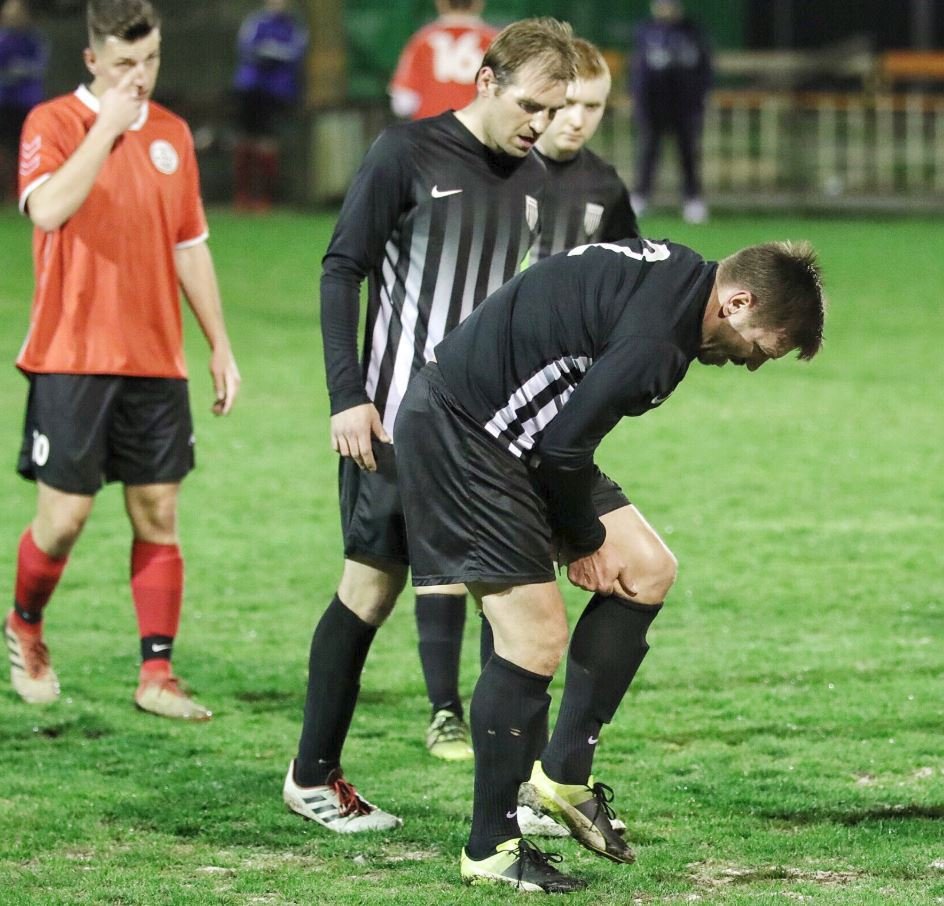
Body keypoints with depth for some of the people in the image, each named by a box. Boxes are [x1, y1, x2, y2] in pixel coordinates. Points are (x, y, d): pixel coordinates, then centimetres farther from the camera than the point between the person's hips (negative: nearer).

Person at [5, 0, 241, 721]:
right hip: (72, 358, -4)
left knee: (158, 516, 1)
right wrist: (108, 125, -22)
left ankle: (157, 675, 4)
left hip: (156, 363, 4)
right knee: (65, 516, -3)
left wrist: (221, 347, 14)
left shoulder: (172, 133, 10)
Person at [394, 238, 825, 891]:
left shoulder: (676, 275, 5)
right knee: (536, 638, -10)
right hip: (456, 433, -11)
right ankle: (491, 848, 3)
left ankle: (565, 773, 13)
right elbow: (565, 444, -21)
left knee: (649, 570, 8)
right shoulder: (655, 339, -27)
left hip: (518, 438, 11)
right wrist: (587, 541, -4)